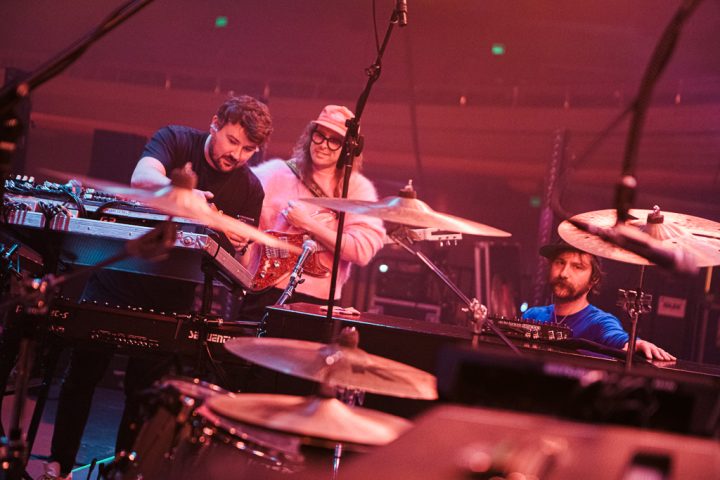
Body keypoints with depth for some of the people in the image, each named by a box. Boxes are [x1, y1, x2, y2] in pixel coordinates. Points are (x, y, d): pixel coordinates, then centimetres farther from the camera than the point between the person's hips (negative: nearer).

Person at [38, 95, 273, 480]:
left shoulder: (250, 190, -3)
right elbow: (141, 177, -28)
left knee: (146, 388, 5)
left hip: (172, 296, 1)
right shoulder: (176, 140, -8)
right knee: (84, 372, 5)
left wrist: (237, 243, -23)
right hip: (119, 275, -1)